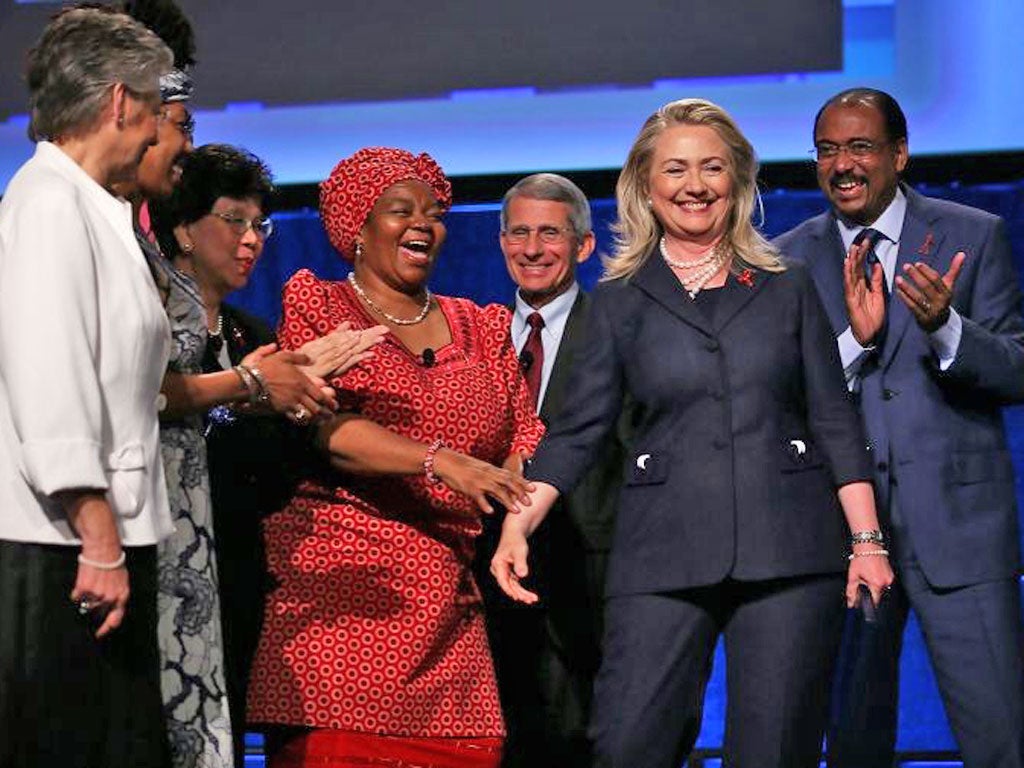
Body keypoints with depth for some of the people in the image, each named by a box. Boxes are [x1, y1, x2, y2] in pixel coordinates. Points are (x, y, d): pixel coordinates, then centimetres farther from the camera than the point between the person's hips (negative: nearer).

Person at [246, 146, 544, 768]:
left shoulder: (482, 330, 20)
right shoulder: (317, 307, 7)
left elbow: (522, 443, 11)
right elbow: (325, 427, -10)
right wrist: (440, 461, -23)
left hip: (444, 596, 4)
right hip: (337, 588, -4)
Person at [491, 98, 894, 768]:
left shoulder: (788, 290, 12)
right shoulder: (619, 302, 11)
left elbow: (835, 422, 10)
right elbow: (579, 429, 6)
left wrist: (867, 540, 1)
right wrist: (517, 524, -9)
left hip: (788, 550, 0)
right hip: (665, 555, 0)